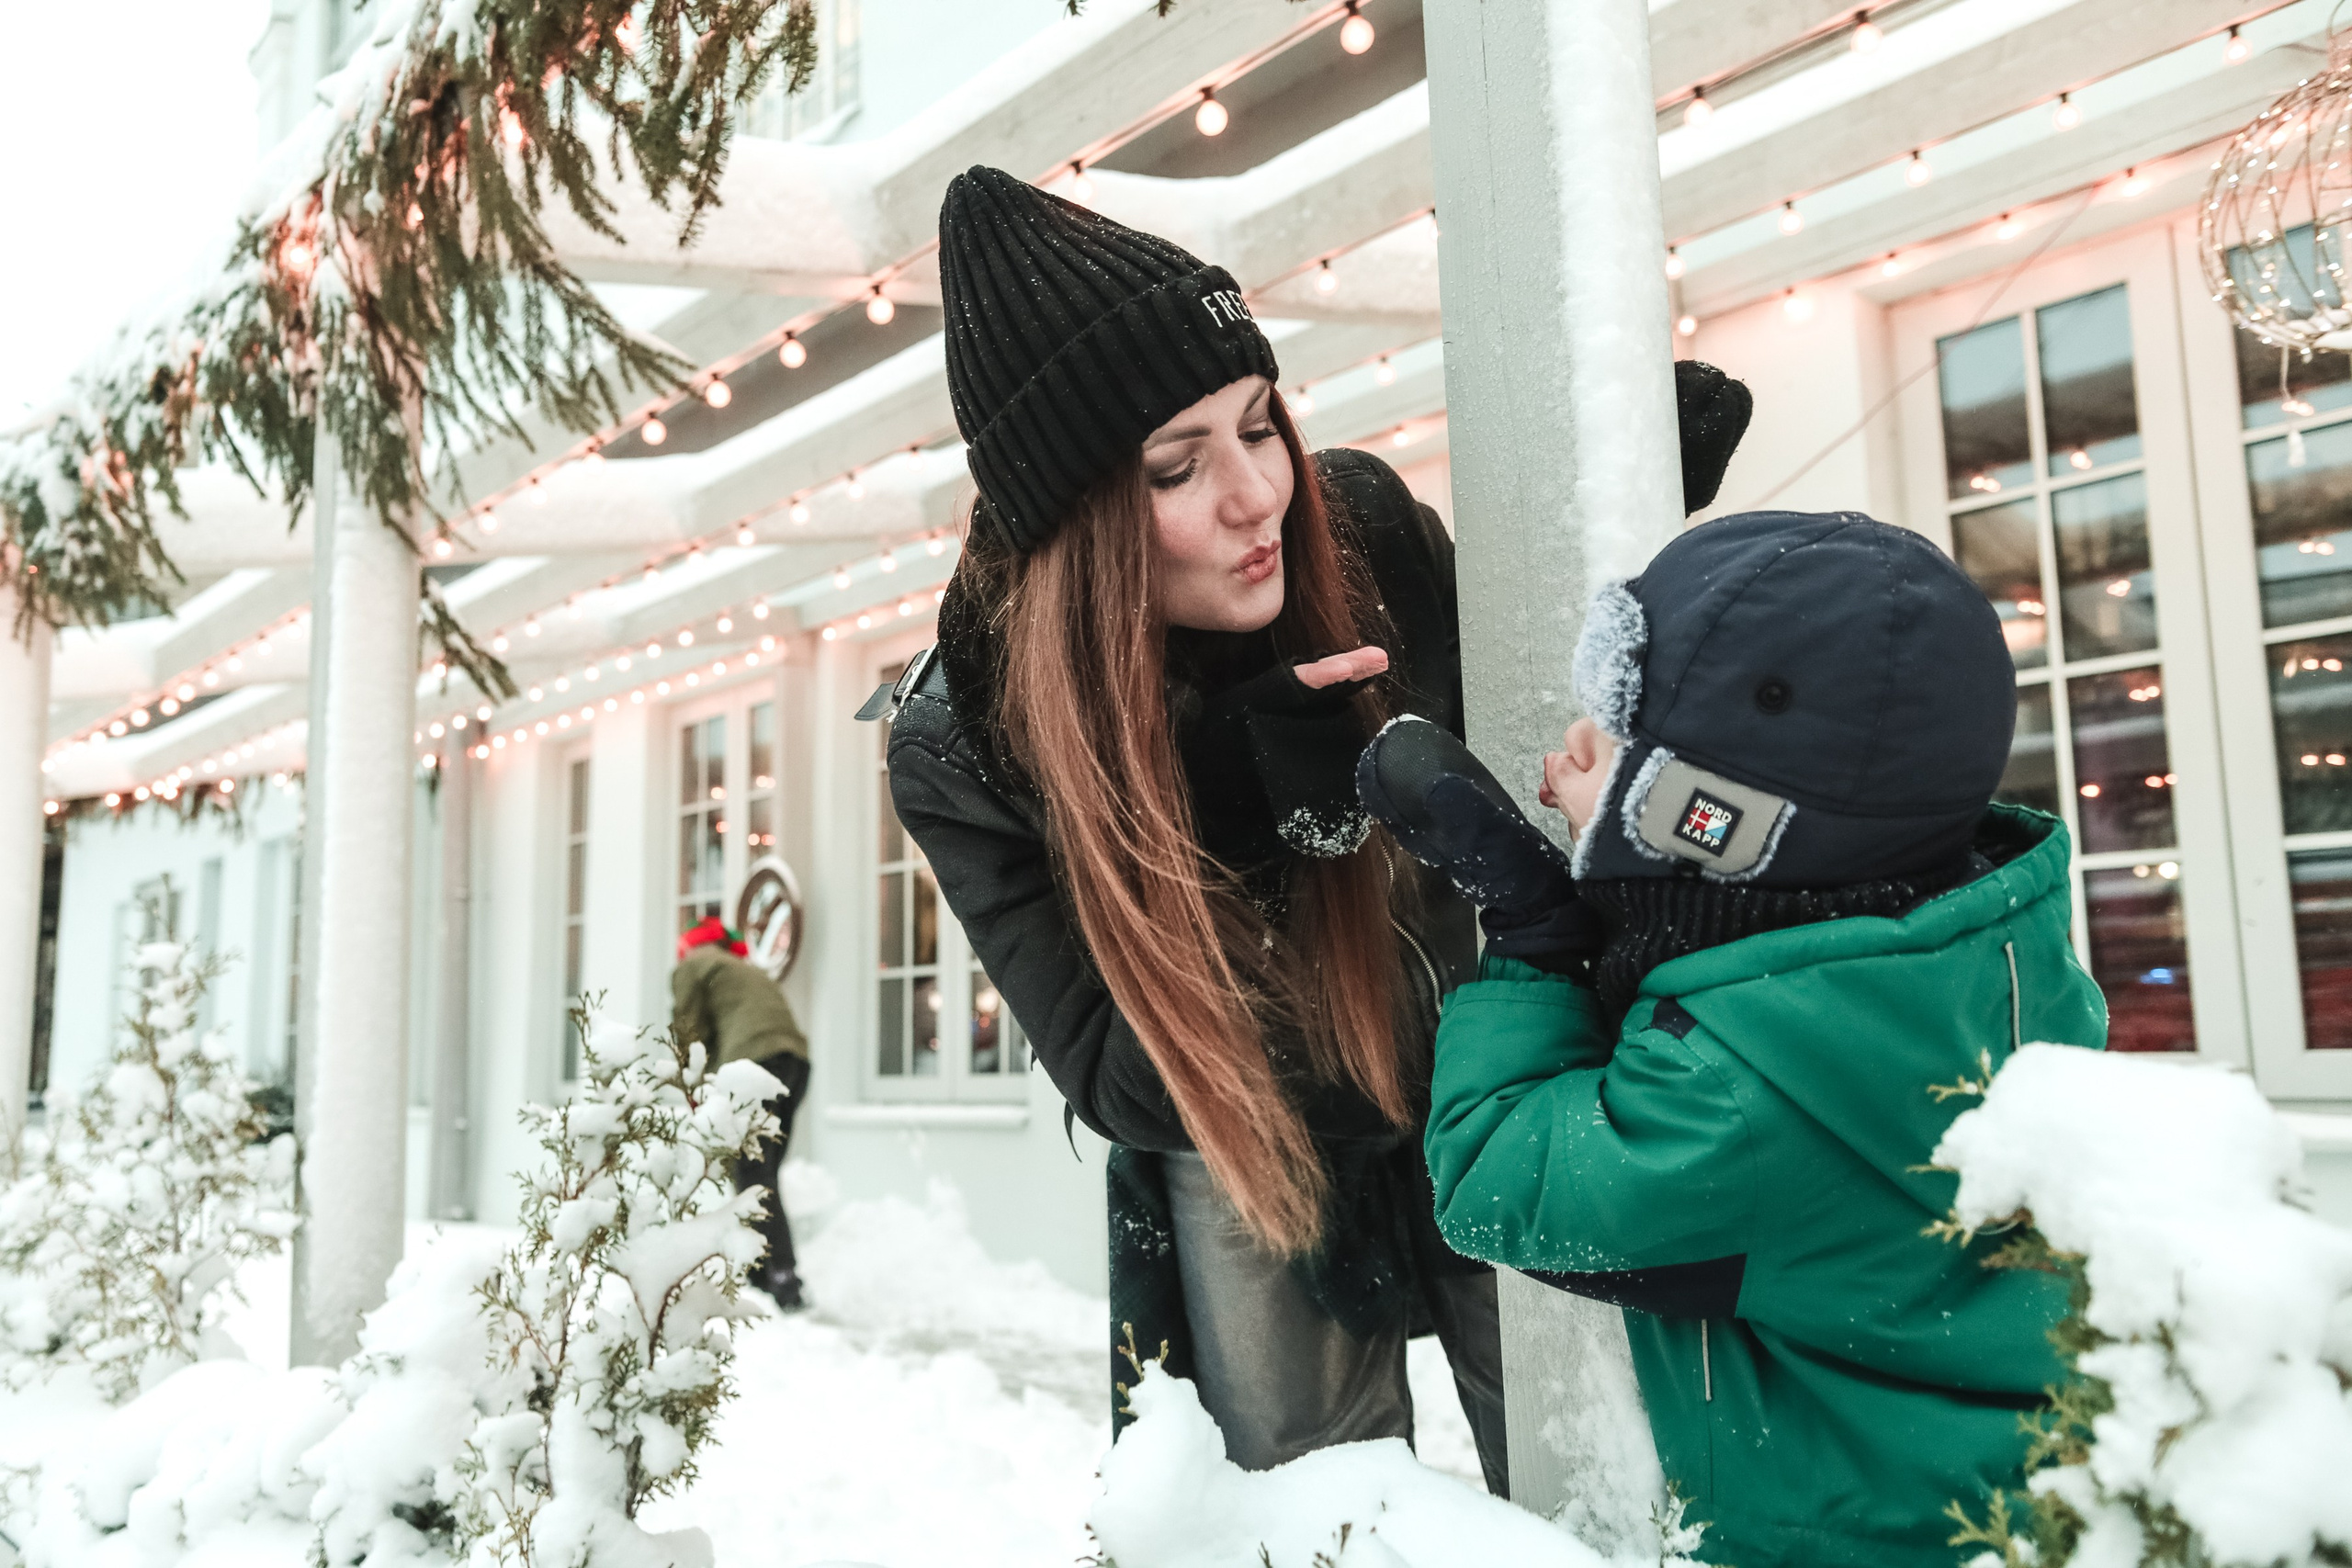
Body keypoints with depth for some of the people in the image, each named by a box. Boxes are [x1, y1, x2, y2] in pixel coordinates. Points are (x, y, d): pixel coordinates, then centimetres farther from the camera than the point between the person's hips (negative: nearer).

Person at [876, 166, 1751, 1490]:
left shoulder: (1364, 526, -22)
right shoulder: (967, 743, -25)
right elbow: (1119, 1076, -24)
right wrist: (1264, 825, -38)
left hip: (1471, 1081, 2)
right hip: (1238, 1157, -1)